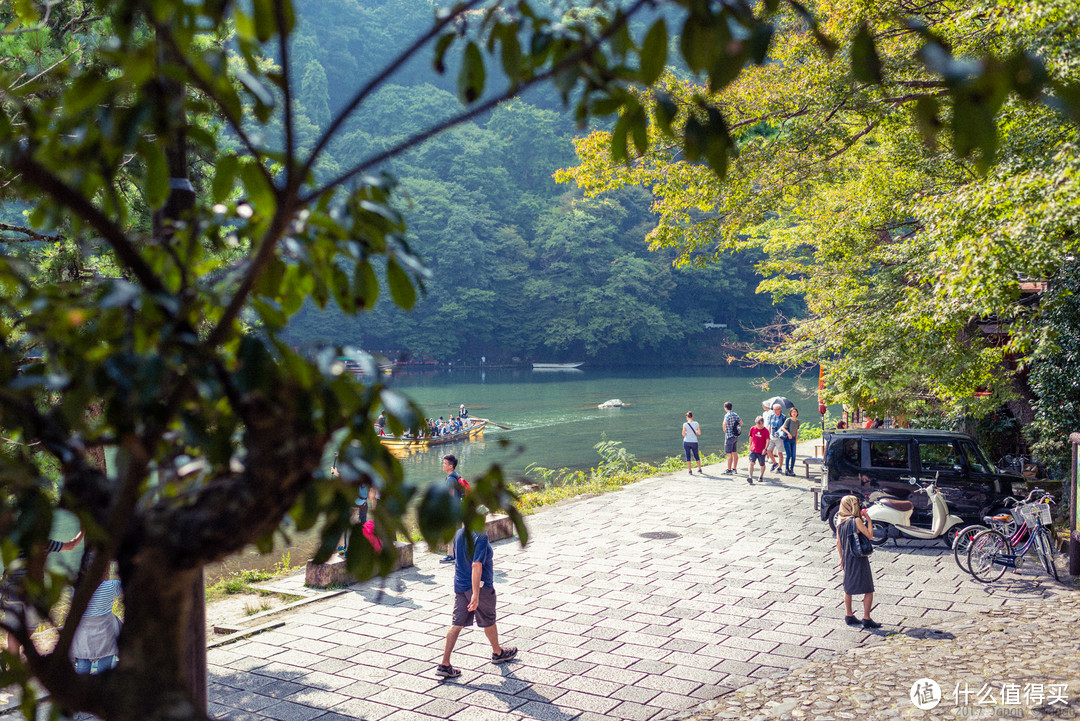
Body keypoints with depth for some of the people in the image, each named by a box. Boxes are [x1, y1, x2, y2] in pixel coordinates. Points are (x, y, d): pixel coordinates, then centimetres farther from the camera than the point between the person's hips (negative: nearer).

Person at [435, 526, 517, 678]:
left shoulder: (459, 534, 2)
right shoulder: (481, 537, -22)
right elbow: (476, 565, -29)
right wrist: (476, 594, -30)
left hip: (460, 585, 6)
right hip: (481, 586, -6)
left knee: (457, 624, 6)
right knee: (488, 621, 16)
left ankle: (444, 664, 2)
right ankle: (497, 653, 38)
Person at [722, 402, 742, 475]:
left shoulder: (727, 415, -15)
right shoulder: (735, 414, 8)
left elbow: (725, 423, -33)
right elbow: (741, 422, 20)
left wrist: (724, 430, -16)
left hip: (729, 436, -8)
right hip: (736, 436, 8)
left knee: (729, 454, -5)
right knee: (735, 453, 14)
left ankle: (729, 470, -4)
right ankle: (734, 469, 22)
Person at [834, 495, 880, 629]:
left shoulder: (840, 522, 4)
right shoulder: (856, 520, -17)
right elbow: (869, 535, -14)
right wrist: (868, 520, -5)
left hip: (847, 558, 7)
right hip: (859, 559, -7)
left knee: (848, 588, 18)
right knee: (868, 590, 1)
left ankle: (849, 615, 25)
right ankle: (866, 619, 0)